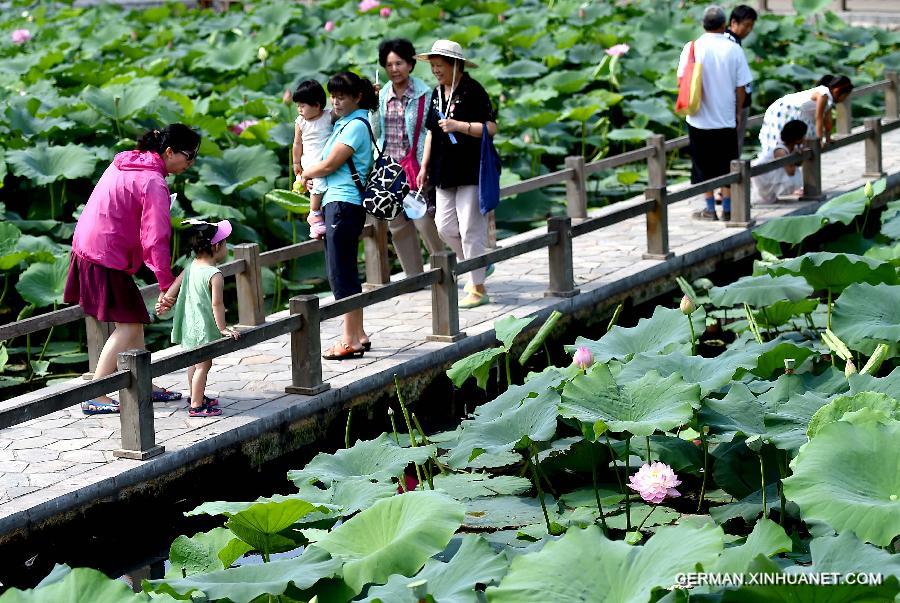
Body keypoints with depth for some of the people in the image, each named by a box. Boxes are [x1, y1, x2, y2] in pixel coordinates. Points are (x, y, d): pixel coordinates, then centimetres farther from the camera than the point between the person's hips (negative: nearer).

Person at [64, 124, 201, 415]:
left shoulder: (126, 163, 11)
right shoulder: (154, 184, -18)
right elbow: (155, 239, -21)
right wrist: (167, 286, -18)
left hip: (87, 247, 10)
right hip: (106, 259, -10)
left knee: (134, 320, 15)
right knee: (129, 324, -5)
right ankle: (94, 396, -6)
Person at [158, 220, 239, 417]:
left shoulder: (191, 267, 3)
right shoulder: (215, 275, -20)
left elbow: (175, 285, 10)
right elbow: (217, 304, -20)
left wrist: (164, 303, 20)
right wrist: (223, 328, -14)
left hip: (189, 325, 9)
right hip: (203, 328, -9)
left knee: (195, 362, 22)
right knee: (203, 364, -2)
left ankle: (196, 396, 35)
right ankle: (196, 405, 0)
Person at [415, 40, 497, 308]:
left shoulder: (472, 91, -10)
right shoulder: (437, 94, 13)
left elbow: (491, 127, -16)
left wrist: (459, 126, -23)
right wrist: (425, 166, 17)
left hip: (470, 172, -8)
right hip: (445, 172, 8)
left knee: (470, 229, -7)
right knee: (445, 227, 8)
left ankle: (478, 288, 0)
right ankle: (476, 266, 28)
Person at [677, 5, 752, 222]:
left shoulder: (692, 48, -8)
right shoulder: (733, 49, -6)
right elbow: (741, 86, -3)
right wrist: (738, 112, 10)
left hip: (699, 118, 0)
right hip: (726, 118, 1)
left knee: (704, 166, 9)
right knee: (726, 164, 10)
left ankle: (710, 209, 12)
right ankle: (727, 208, 12)